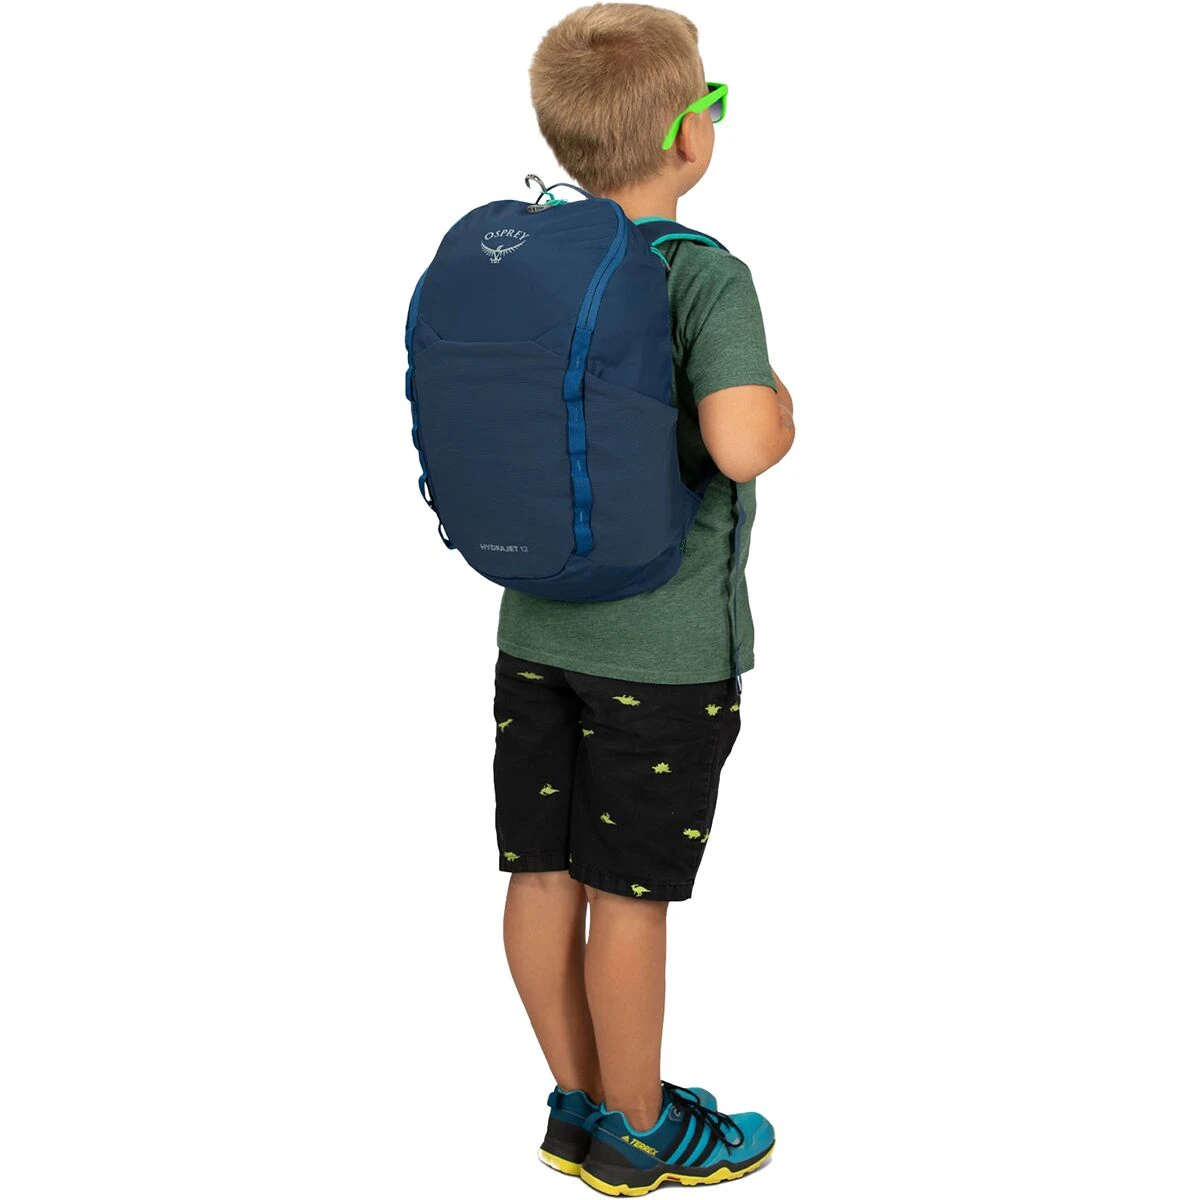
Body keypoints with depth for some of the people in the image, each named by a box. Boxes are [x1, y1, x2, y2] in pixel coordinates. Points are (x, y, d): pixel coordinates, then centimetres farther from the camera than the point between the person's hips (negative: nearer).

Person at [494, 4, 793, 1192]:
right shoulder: (706, 276, -17)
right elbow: (740, 445, -30)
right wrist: (783, 400, -10)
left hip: (536, 632, 6)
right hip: (664, 649, -6)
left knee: (545, 877, 13)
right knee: (630, 896, 7)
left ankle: (582, 1100, 32)